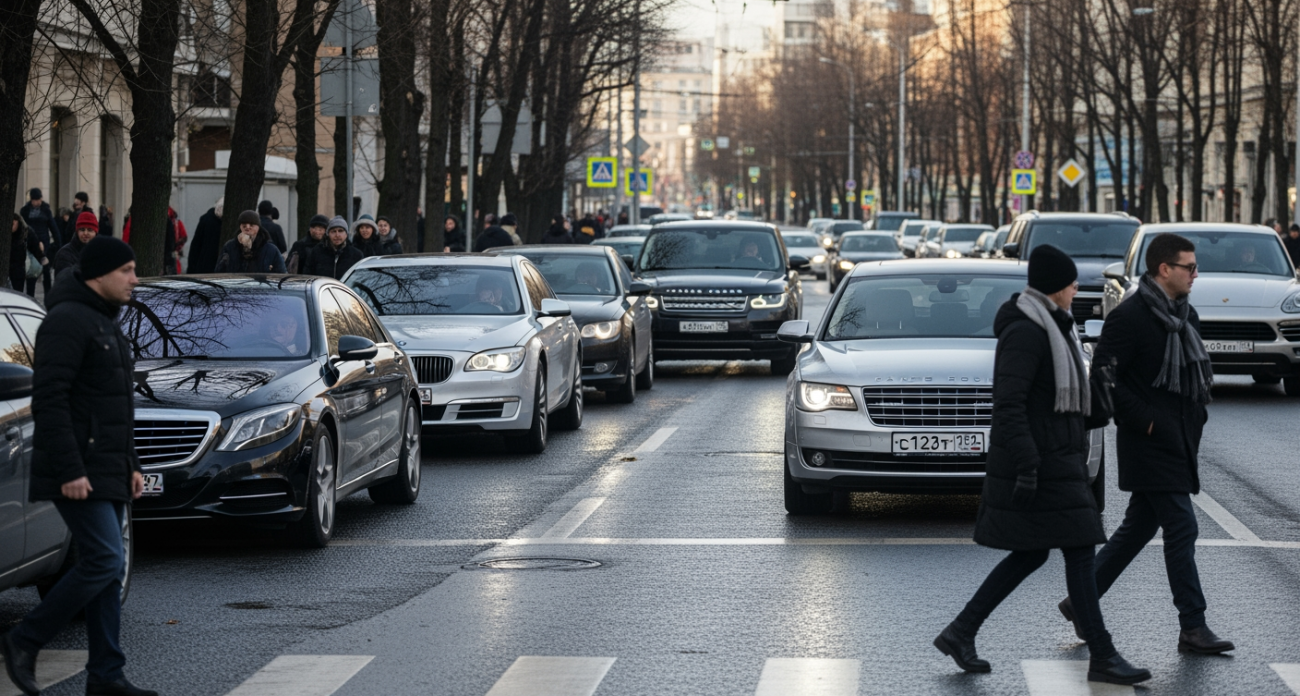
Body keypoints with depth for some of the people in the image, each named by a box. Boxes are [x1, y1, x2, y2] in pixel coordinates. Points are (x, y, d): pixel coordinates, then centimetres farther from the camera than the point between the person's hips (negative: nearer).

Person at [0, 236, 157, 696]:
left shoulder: (106, 324, 19)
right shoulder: (68, 321, -12)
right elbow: (49, 400, -19)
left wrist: (131, 465, 19)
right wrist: (69, 470, -23)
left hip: (107, 470, 10)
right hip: (79, 472, -10)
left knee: (107, 568, 7)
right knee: (104, 561, -14)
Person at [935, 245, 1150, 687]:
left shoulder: (1049, 328, 14)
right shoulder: (1025, 332, -18)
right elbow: (1008, 403, -23)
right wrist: (1026, 468, -27)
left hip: (1051, 459, 11)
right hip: (1037, 464, -11)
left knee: (1031, 555, 13)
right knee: (1079, 551, -6)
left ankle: (960, 633, 17)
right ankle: (1102, 658, -1)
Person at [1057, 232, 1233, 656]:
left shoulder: (1186, 315, 13)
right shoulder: (1130, 316, -15)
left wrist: (1198, 412, 10)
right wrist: (1143, 420, -18)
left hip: (1178, 441, 9)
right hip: (1150, 443, -9)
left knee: (1138, 528, 13)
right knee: (1181, 527, -8)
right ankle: (1193, 628, -4)